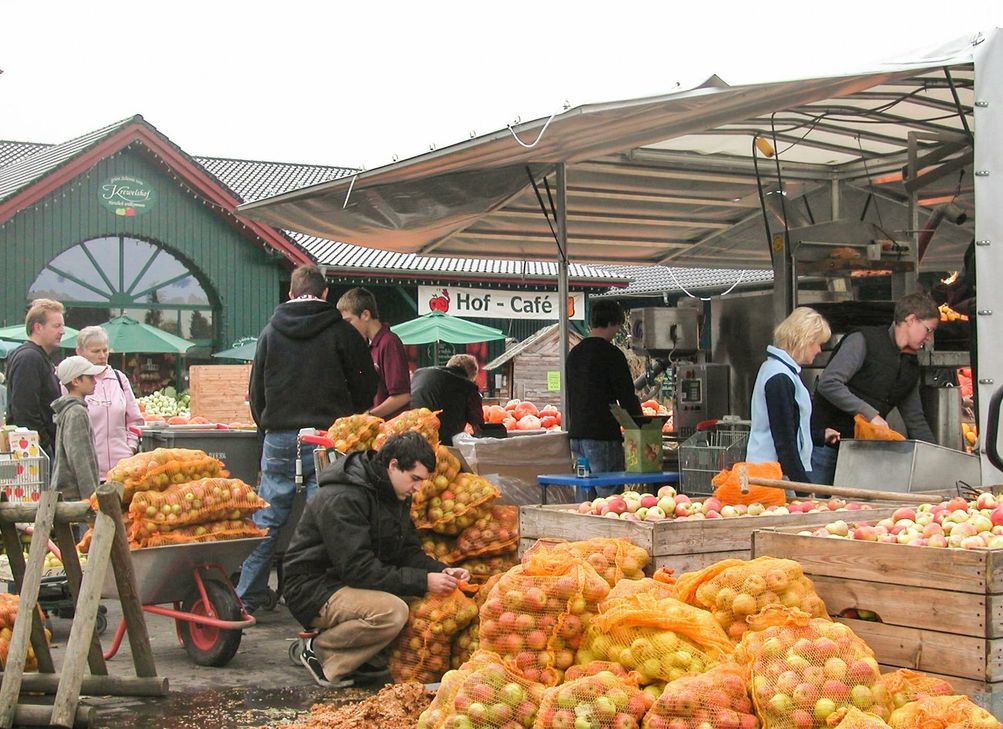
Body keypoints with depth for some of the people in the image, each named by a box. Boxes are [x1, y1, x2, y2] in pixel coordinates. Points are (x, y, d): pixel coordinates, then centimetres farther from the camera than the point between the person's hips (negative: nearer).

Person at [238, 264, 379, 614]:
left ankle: (248, 596, 13)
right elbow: (366, 387, 4)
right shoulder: (342, 332, 0)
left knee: (267, 519, 8)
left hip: (279, 438, 2)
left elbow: (256, 391, 14)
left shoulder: (270, 332, 9)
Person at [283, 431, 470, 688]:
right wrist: (423, 581, -29)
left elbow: (408, 551, 8)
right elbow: (358, 569, -28)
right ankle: (321, 651, -10)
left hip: (347, 582, 10)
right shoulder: (342, 498, -23)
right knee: (391, 611, -32)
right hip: (314, 590, -10)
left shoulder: (395, 495, 7)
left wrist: (441, 571, -12)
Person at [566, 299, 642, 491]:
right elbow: (627, 398, -11)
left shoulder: (574, 352, 13)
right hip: (602, 437, -8)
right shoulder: (611, 354, -12)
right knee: (608, 493, -5)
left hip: (576, 434, 8)